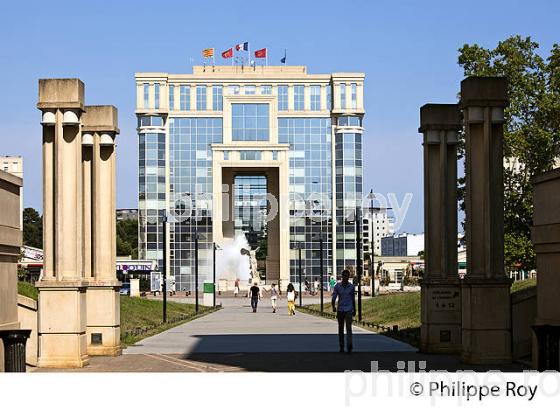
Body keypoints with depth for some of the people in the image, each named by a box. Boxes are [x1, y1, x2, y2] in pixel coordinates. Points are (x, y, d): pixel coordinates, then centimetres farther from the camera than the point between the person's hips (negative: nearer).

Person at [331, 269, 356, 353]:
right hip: (340, 310, 1)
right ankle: (341, 347, 20)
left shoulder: (351, 286, 2)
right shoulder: (337, 286, -1)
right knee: (340, 329, 9)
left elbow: (353, 299, 13)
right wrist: (333, 307, -21)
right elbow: (333, 298, -4)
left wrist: (354, 310, 17)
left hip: (349, 310, -1)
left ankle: (349, 347, -22)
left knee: (349, 328, -14)